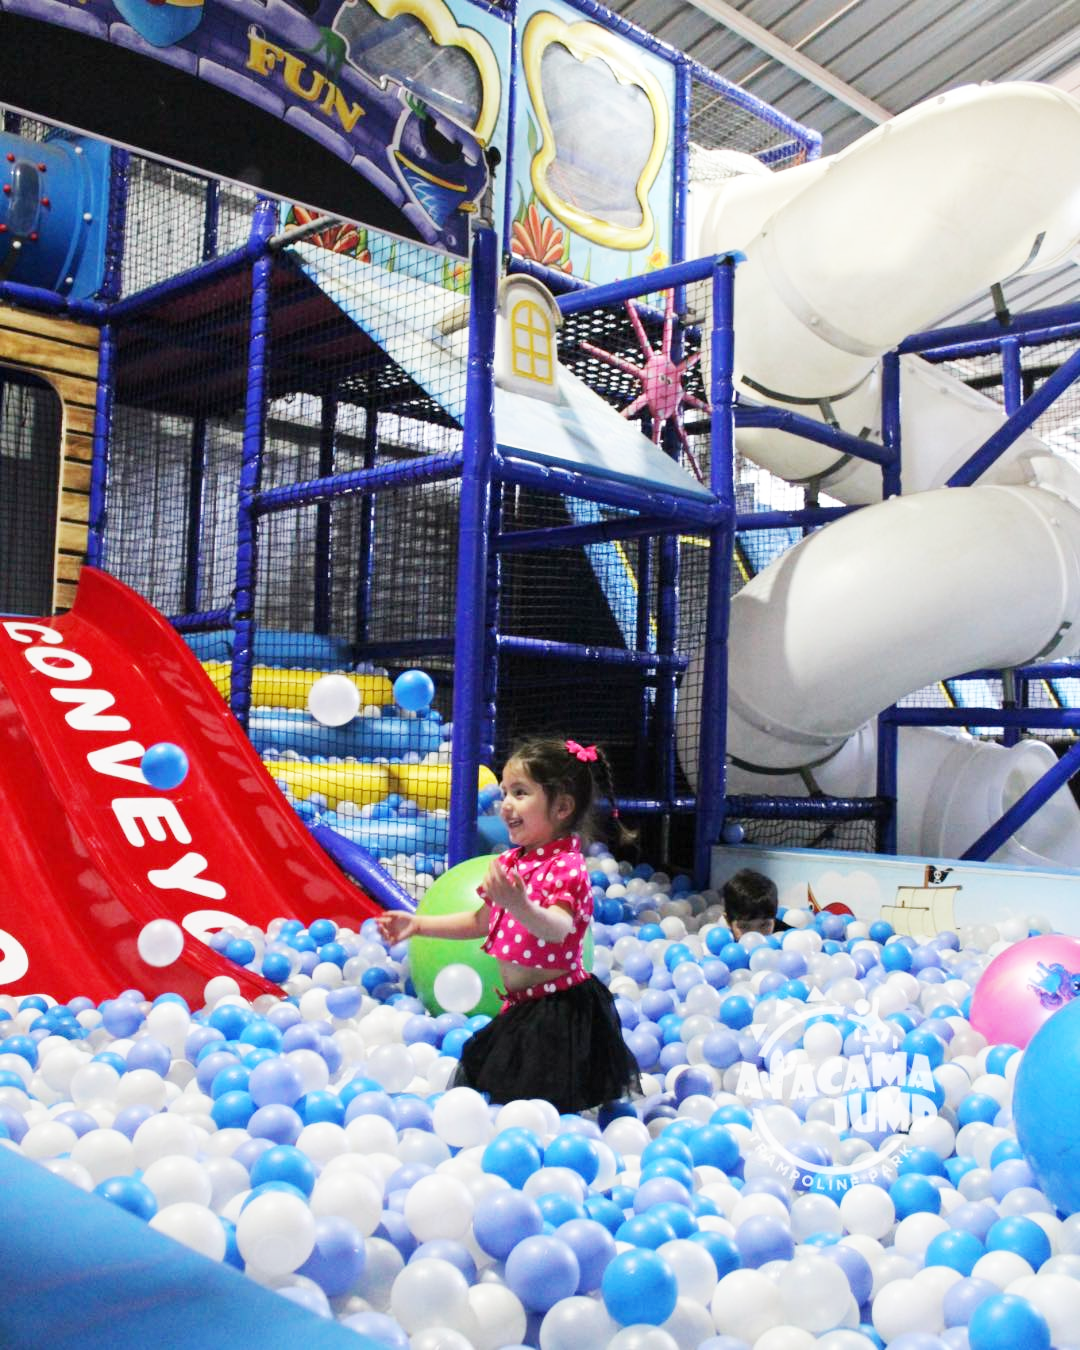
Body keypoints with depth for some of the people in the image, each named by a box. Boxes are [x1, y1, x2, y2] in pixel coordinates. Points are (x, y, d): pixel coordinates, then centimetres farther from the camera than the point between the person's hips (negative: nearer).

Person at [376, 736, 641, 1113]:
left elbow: (558, 929, -36)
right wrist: (419, 923, 16)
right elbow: (482, 921, 19)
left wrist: (520, 905, -54)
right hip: (520, 1007, 9)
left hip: (559, 1009, -9)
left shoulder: (567, 867, -19)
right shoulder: (511, 862, 6)